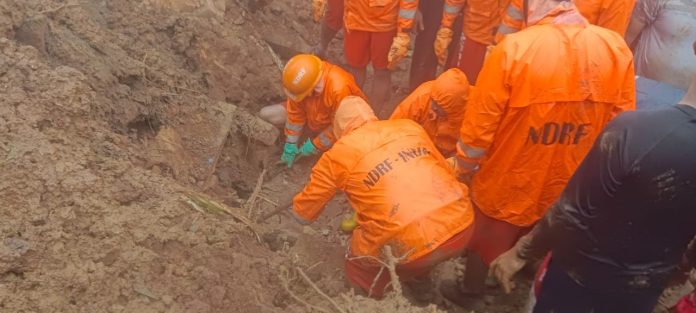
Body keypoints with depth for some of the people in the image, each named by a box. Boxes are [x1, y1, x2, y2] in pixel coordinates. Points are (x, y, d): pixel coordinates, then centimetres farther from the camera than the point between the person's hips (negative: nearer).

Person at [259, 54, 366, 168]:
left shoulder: (340, 89, -41)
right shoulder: (303, 82, -26)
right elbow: (296, 112, -13)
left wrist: (314, 146, -21)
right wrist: (291, 143, -12)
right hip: (313, 117, 4)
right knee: (266, 114, -6)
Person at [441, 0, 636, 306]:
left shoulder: (514, 49, -25)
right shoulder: (617, 48, -13)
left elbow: (480, 122, -17)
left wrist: (465, 166, 1)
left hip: (509, 182, -3)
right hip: (569, 186, 3)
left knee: (487, 239, 24)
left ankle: (469, 291, 48)